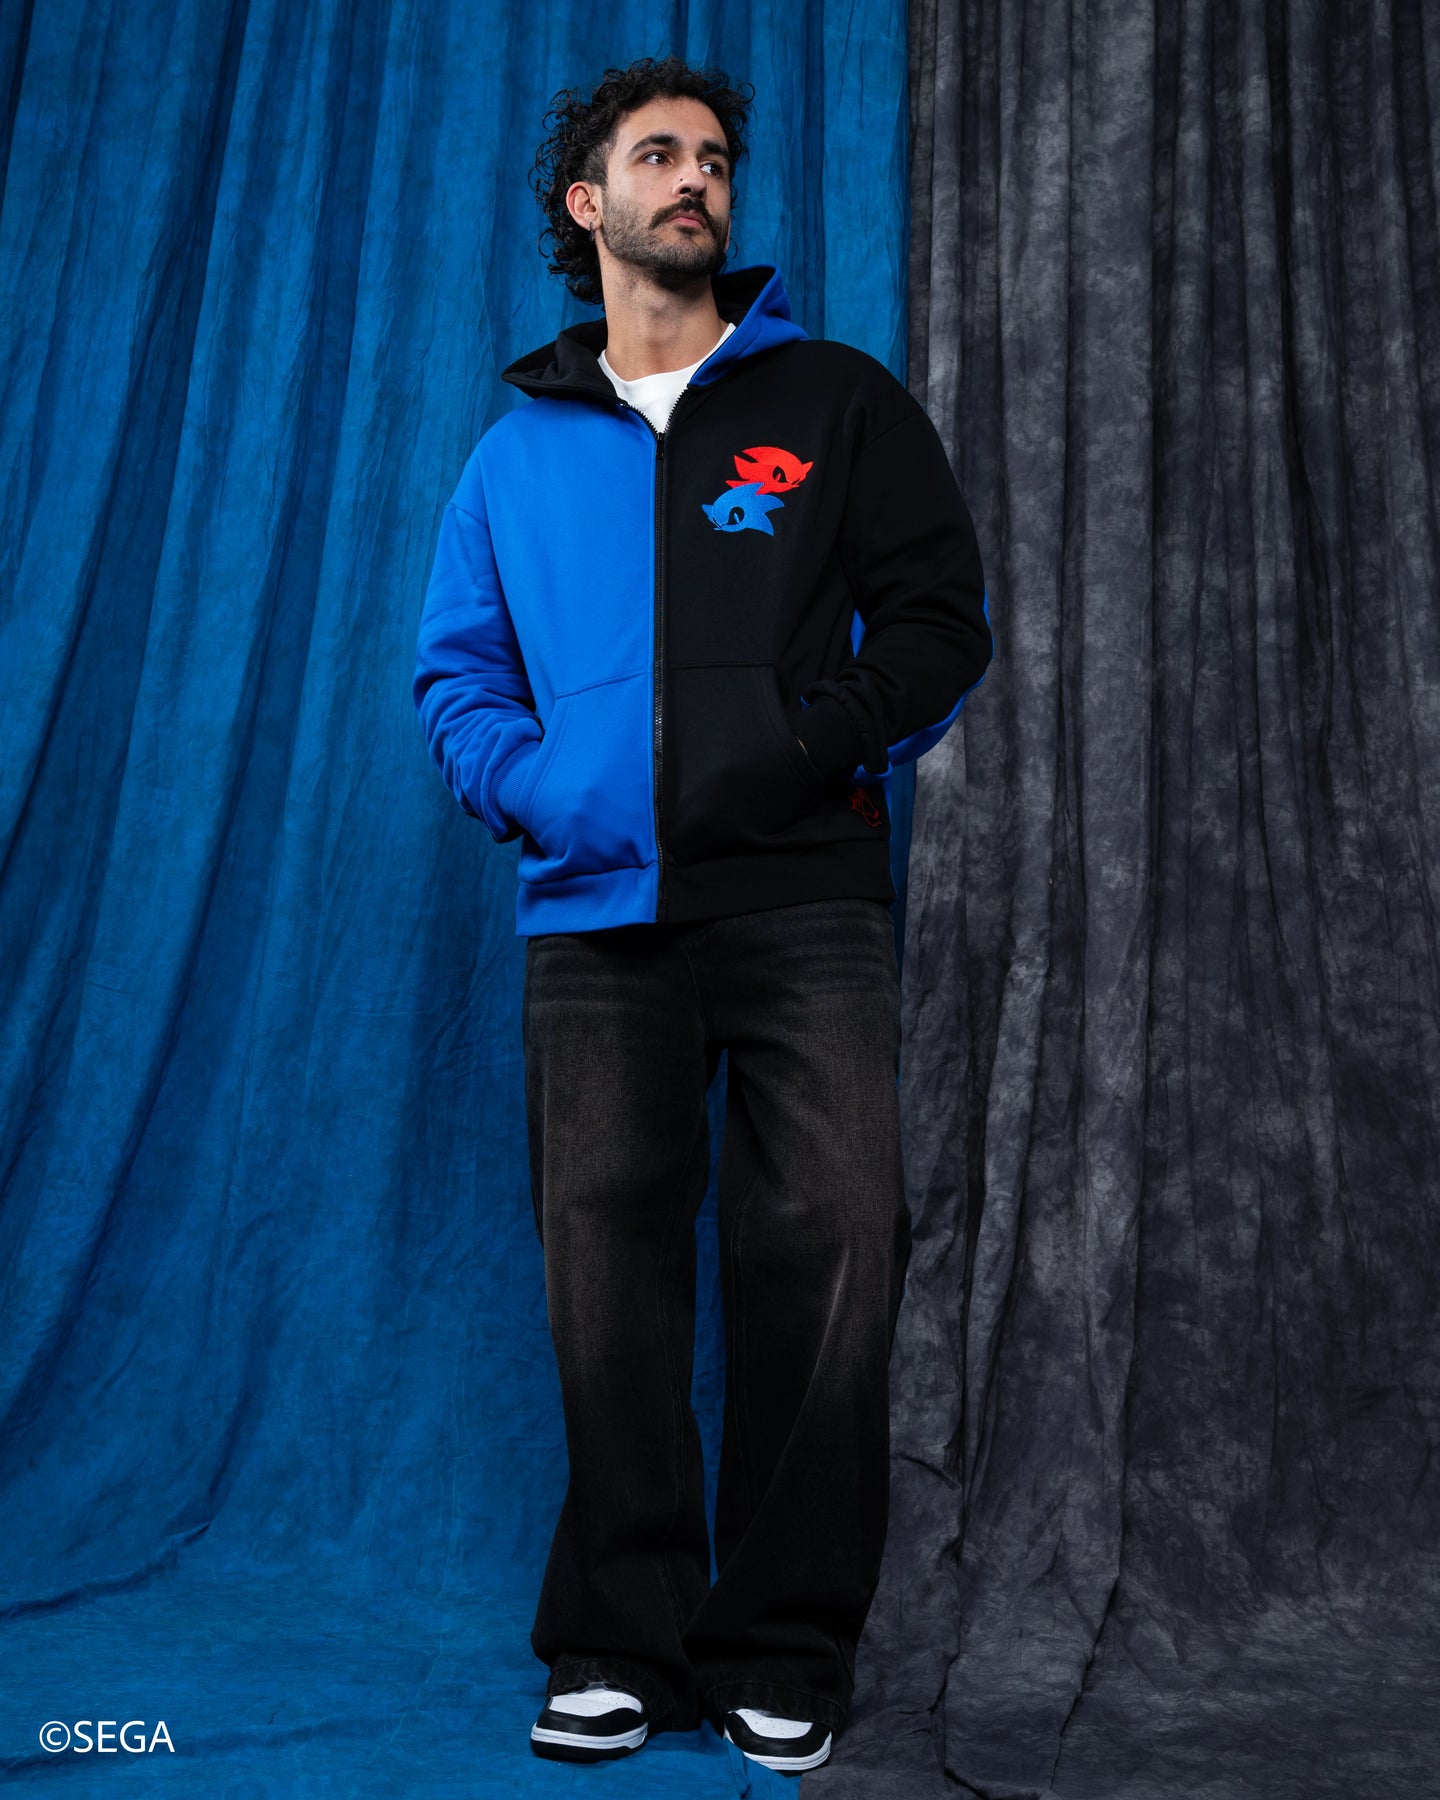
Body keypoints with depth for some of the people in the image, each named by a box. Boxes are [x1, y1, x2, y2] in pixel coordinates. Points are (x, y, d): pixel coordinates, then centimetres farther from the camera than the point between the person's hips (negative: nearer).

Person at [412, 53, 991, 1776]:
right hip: (595, 914, 2)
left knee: (830, 1245, -7)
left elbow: (941, 615, 6)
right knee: (608, 1262, 2)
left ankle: (785, 1652, 10)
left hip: (804, 902, -1)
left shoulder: (837, 401, 12)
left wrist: (823, 739, -11)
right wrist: (533, 781, -4)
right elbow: (455, 671, 17)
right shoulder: (519, 449, 18)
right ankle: (621, 1645, 17)